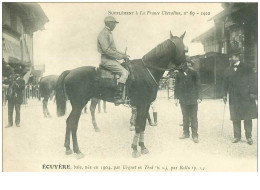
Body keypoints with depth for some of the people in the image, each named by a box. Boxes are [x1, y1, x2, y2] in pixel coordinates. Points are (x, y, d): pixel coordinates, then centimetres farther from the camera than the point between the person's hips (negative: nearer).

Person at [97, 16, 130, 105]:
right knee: (124, 73, -22)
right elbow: (107, 50, -21)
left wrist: (123, 55, 12)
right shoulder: (103, 34, -12)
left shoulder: (108, 33, 21)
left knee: (128, 68, 9)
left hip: (111, 59, 10)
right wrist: (121, 56, -17)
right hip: (106, 60, -10)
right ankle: (117, 97, -24)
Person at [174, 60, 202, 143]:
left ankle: (195, 135, 6)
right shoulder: (179, 74, 4)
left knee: (193, 118, 1)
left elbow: (198, 86, -1)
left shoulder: (194, 73, -1)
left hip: (193, 99, -2)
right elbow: (176, 86, 9)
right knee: (185, 117, 12)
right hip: (183, 100, 3)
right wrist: (176, 97, 3)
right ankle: (186, 133, 23)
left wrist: (199, 97, -7)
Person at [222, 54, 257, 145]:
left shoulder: (247, 68, 0)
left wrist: (253, 93, -11)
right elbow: (225, 84, 13)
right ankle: (237, 136, 17)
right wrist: (224, 94, 5)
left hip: (246, 97, -3)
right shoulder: (228, 70, 11)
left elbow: (252, 81, -3)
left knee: (248, 118, 2)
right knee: (235, 118, 6)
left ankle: (249, 137, 12)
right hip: (234, 98, 3)